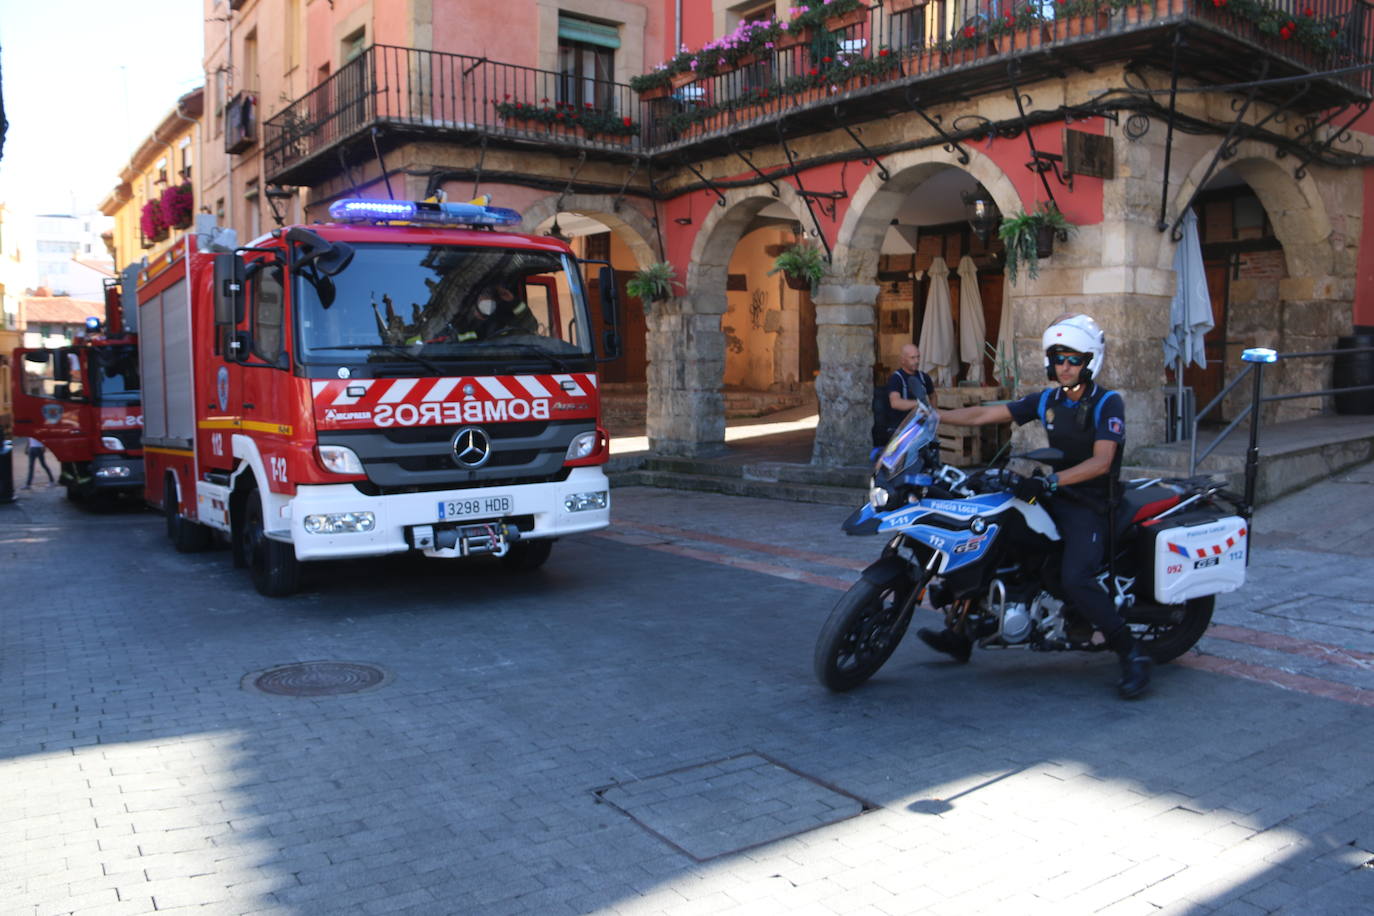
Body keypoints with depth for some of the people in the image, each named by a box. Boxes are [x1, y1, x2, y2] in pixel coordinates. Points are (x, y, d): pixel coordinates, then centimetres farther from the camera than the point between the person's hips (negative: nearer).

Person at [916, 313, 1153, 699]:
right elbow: (985, 415, 6)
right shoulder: (1046, 400, 9)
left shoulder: (1108, 403, -9)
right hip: (1052, 496, 7)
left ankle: (1132, 654, -10)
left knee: (1075, 579, -28)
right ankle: (961, 635, 13)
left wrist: (1050, 481, -33)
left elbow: (1101, 462, -21)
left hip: (1088, 504, -7)